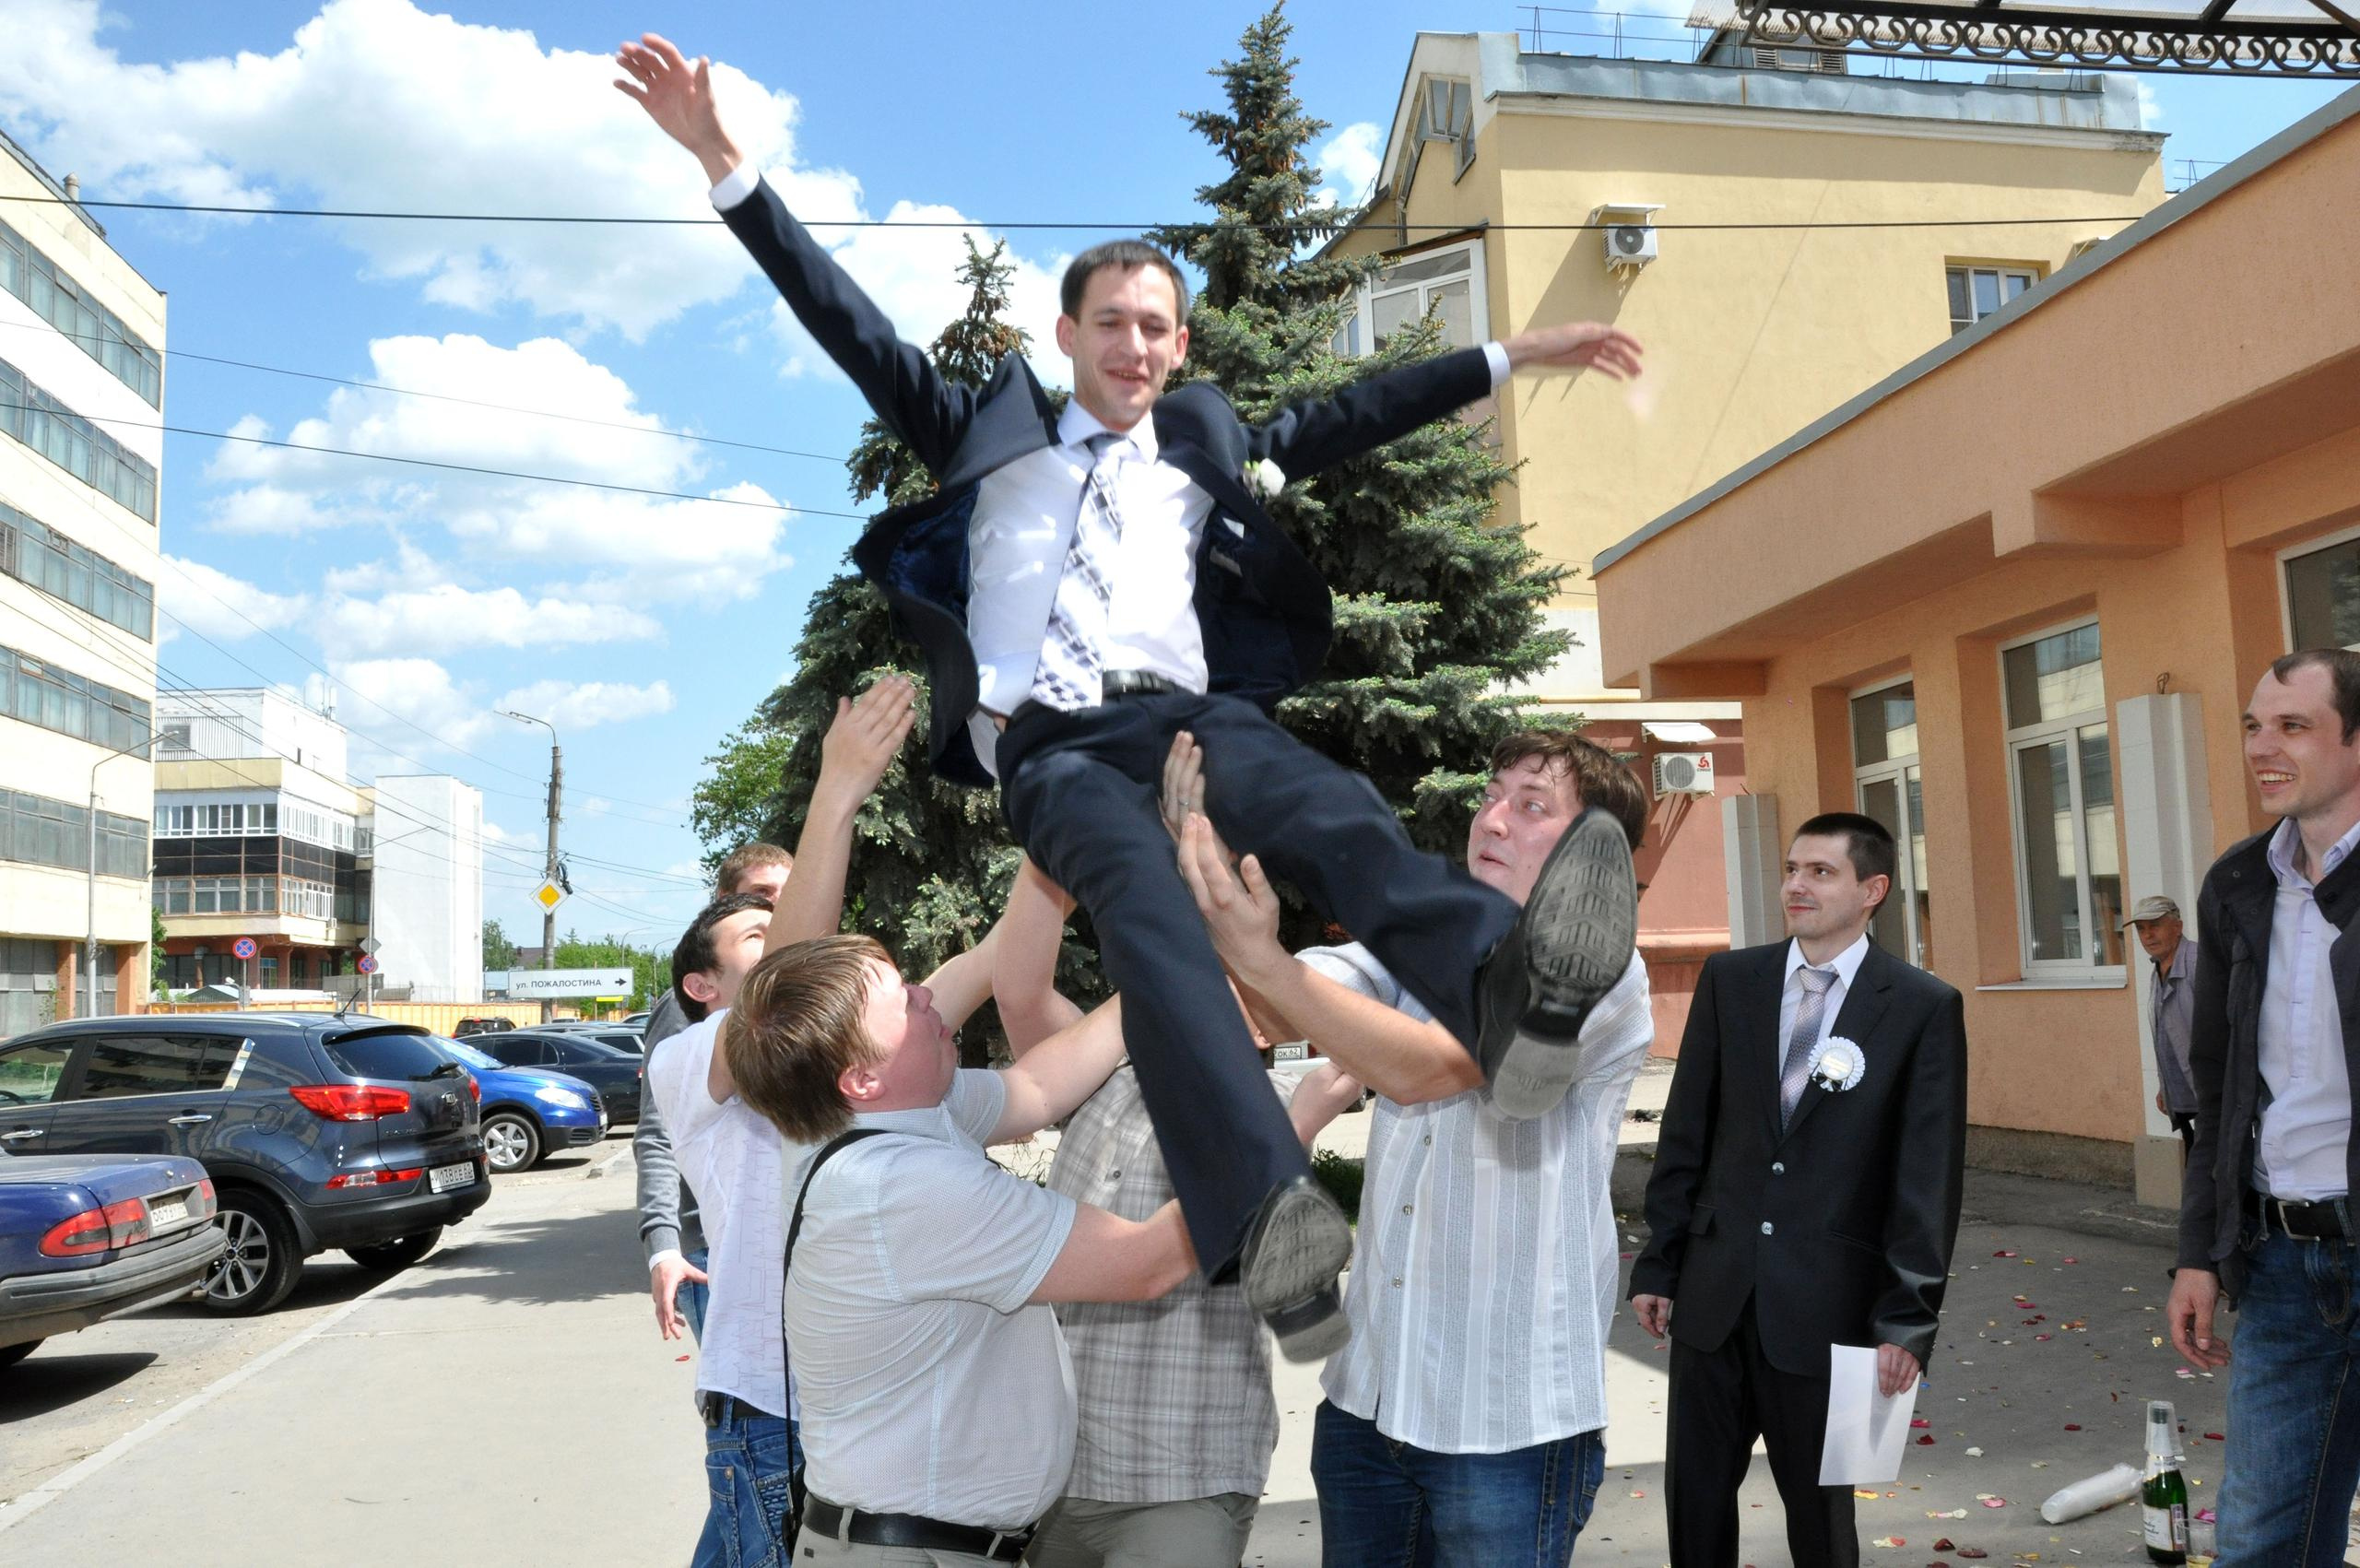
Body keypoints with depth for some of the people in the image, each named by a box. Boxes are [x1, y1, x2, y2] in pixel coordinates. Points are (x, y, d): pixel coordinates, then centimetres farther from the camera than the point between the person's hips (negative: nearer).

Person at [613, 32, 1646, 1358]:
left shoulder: (1207, 446, 29)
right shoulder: (992, 432, 23)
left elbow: (1358, 412, 28)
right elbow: (853, 328, 18)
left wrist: (1513, 355, 25)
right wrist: (726, 165, 13)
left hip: (1185, 713, 2)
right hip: (1047, 740, -2)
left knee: (1334, 812, -33)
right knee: (1146, 895, -36)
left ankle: (1509, 991, -59)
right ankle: (1269, 1215, -54)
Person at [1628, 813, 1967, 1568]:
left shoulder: (1923, 1008, -5)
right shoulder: (1729, 979, 4)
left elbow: (1930, 1176, -6)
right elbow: (1684, 1135, 7)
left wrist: (1908, 1321, -9)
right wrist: (1658, 1264, 6)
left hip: (1826, 1301, -3)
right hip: (1714, 1291, 3)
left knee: (1819, 1507, 12)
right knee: (1694, 1496, 11)